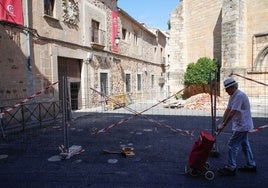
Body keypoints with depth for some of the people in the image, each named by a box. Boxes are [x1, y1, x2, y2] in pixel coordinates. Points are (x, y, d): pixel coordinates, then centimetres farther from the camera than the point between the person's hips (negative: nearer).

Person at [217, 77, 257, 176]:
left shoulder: (239, 95, -23)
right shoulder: (233, 96, 9)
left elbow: (232, 113, -26)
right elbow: (228, 110, 9)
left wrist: (223, 125, -20)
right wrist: (221, 123, 6)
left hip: (242, 125, -10)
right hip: (243, 125, 10)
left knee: (232, 145, -6)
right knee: (244, 144, 19)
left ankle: (230, 168, 4)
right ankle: (251, 165, 33)